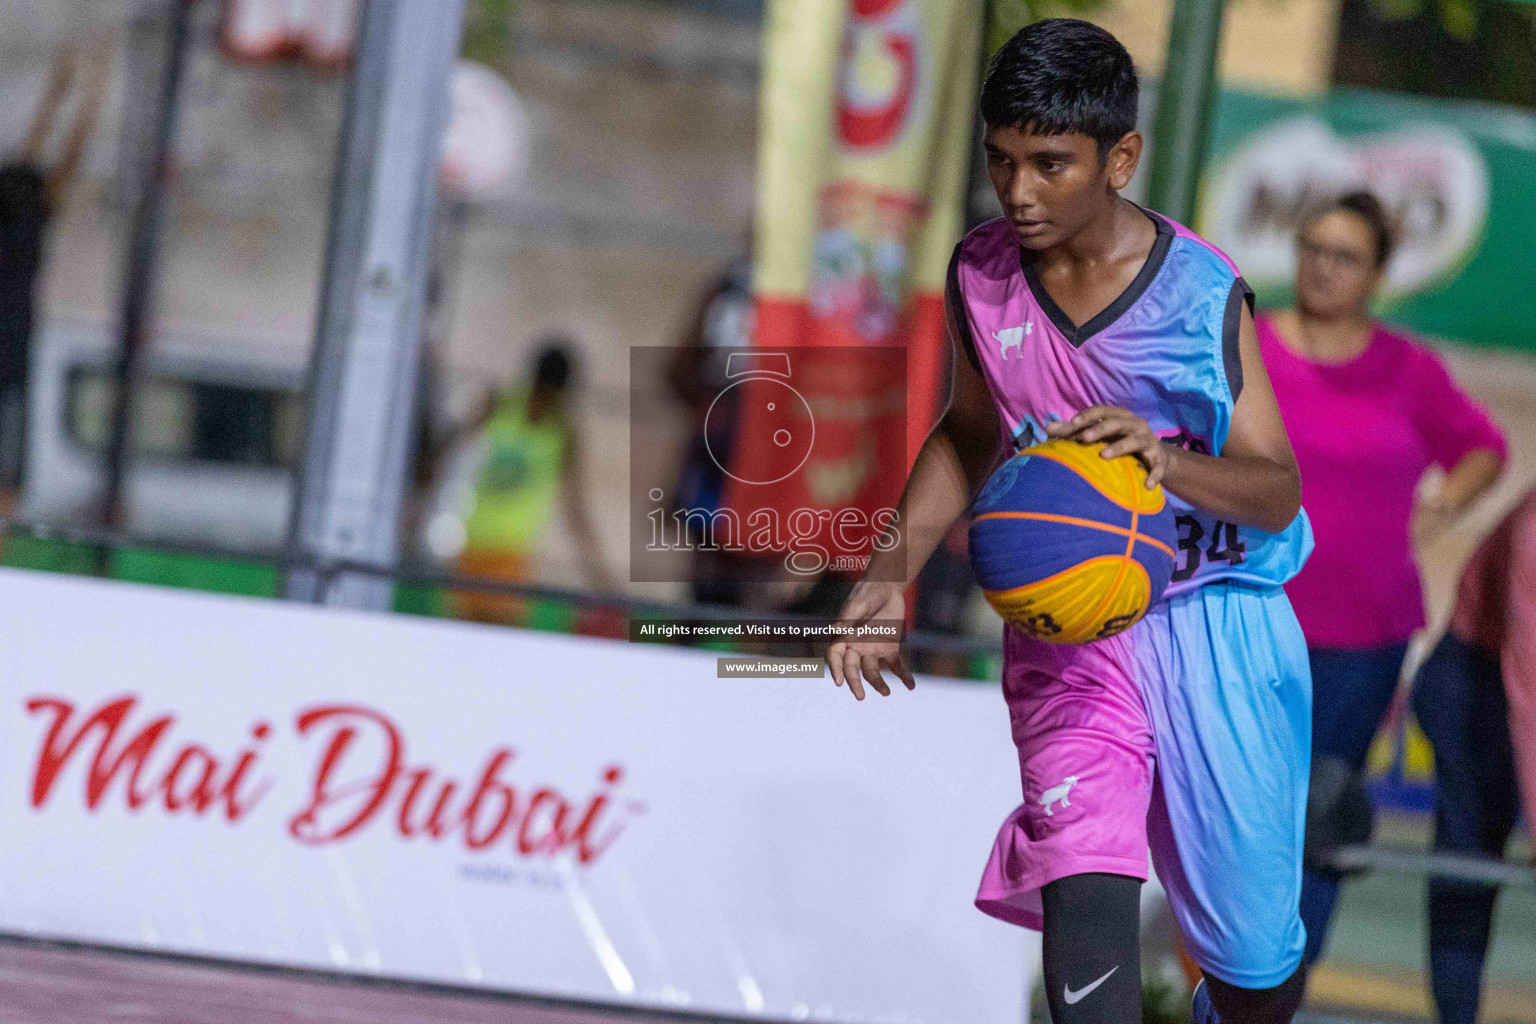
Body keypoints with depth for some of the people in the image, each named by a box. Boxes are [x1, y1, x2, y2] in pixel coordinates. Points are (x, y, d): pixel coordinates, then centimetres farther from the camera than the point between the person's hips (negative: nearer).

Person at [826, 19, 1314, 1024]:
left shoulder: (1201, 293, -14)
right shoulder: (982, 272, -3)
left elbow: (1277, 490, -12)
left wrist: (1167, 461, -33)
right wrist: (890, 572, 3)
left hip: (1213, 630, -1)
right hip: (1065, 628, 2)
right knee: (1082, 884, -25)